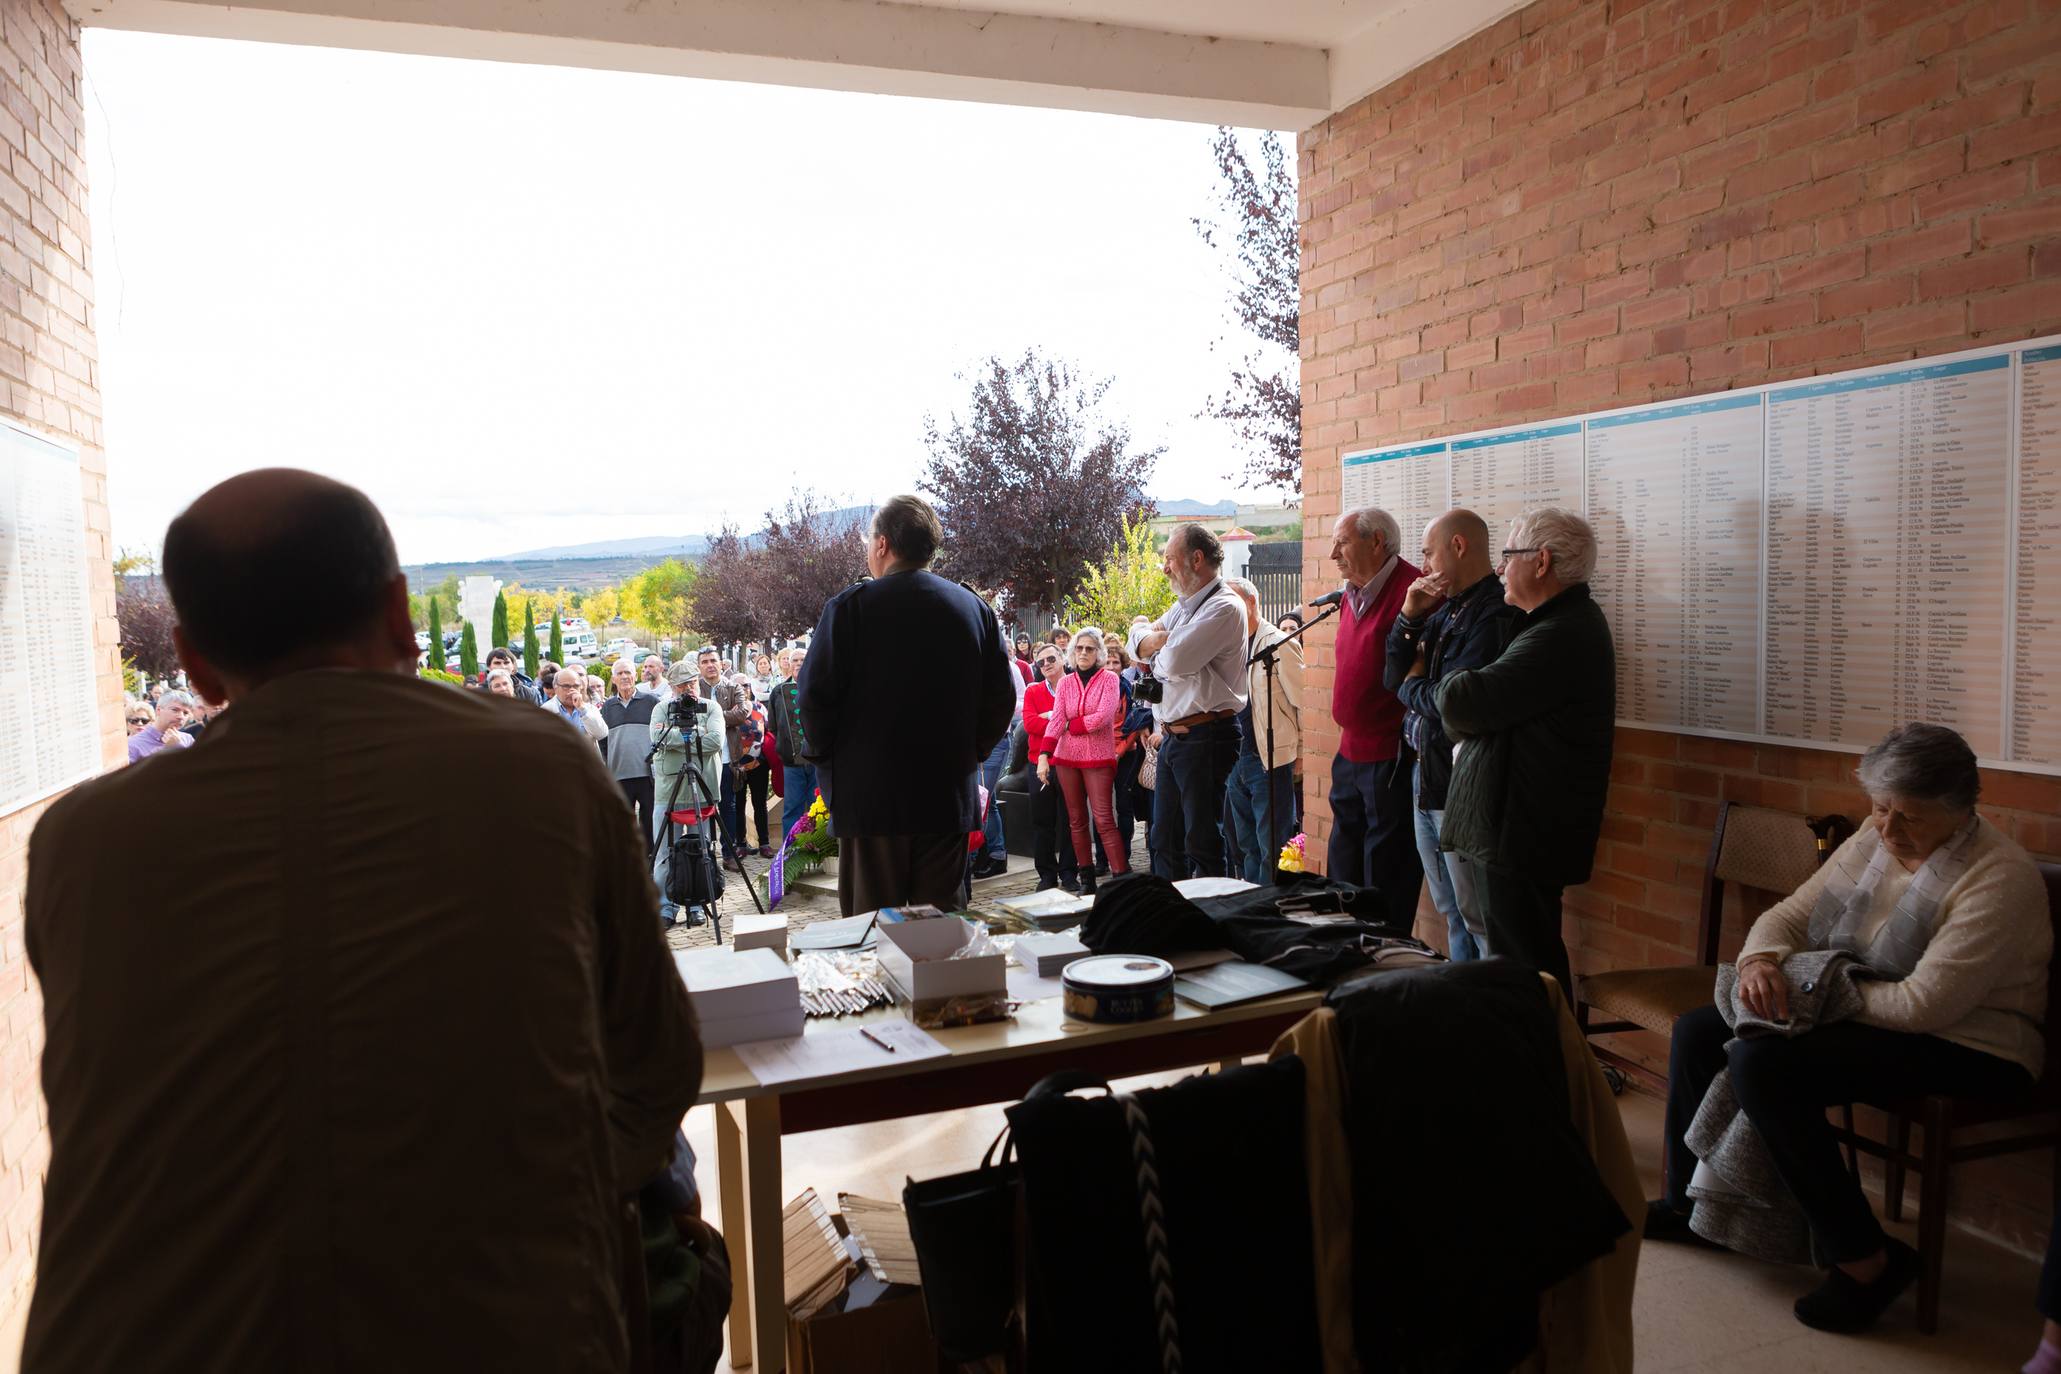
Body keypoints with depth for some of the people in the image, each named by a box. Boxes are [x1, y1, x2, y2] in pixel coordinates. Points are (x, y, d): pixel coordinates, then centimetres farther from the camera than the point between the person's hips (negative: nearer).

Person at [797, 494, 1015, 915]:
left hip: (870, 796, -4)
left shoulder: (851, 606, -7)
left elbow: (816, 694, -10)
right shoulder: (975, 608, 7)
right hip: (950, 797, 4)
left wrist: (822, 755, 6)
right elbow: (1001, 698, 7)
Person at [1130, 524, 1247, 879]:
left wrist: (1153, 650, -1)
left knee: (1201, 843, -3)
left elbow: (1174, 660, -24)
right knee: (1164, 839, 15)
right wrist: (1160, 639, -8)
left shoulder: (1224, 607, -14)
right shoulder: (1185, 606, 17)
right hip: (1172, 738, 10)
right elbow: (1137, 640, 15)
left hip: (1205, 739, -10)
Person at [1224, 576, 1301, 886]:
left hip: (1270, 759, -7)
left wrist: (1301, 752, -7)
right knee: (1248, 846, 15)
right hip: (1237, 760, 7)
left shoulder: (1279, 643, -9)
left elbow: (1303, 702, -9)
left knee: (1271, 847, -2)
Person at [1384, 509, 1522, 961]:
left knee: (1479, 918, -2)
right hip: (1425, 778, 10)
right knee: (1451, 911, 19)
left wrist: (1412, 686, -3)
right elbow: (1393, 678, 11)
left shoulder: (1495, 614, -17)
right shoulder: (1445, 610, 12)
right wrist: (1409, 616, -2)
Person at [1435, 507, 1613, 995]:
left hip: (1520, 839, -11)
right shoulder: (1571, 620, 16)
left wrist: (1443, 685, -3)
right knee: (1529, 960, 19)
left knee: (1523, 968, -2)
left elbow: (1462, 703, -25)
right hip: (1517, 829, 11)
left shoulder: (1561, 636, -21)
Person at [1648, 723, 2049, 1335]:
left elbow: (1923, 1005, -26)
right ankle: (1689, 1200, 18)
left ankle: (1865, 1261, -16)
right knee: (1698, 1031, 2)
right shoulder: (1872, 841, 4)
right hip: (1861, 1018, 9)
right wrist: (1761, 960, -15)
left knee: (1763, 1063, -29)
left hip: (1964, 1051, -9)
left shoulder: (1998, 878, -20)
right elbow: (1786, 916, 7)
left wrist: (1822, 992, -15)